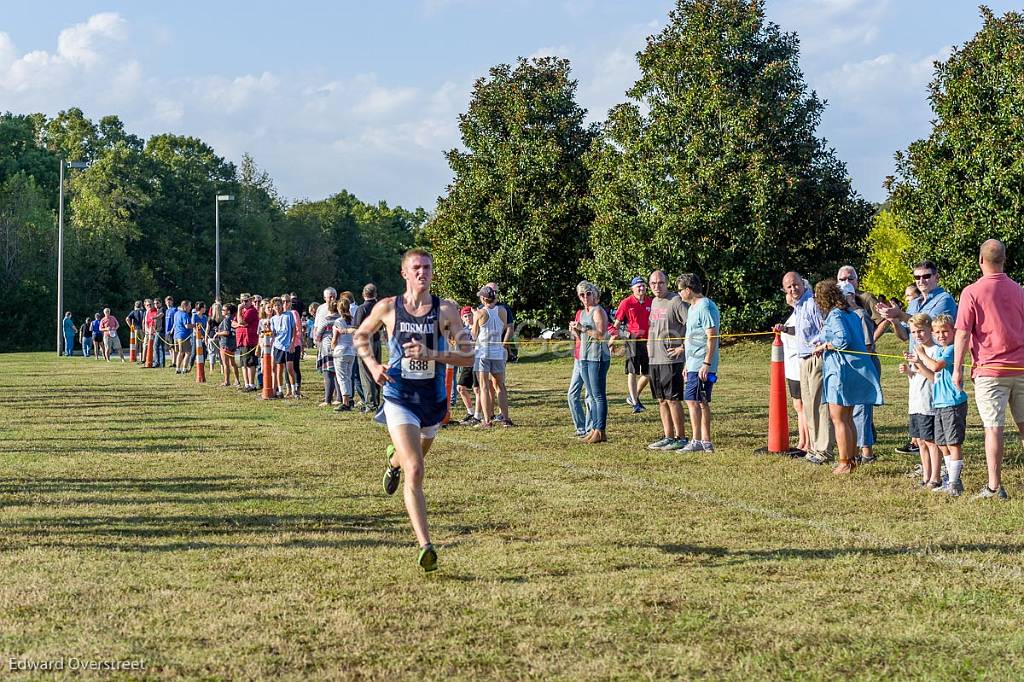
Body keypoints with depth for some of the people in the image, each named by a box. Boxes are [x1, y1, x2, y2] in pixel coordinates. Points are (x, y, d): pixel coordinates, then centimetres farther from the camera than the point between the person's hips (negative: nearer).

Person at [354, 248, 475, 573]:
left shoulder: (446, 310, -5)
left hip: (434, 400, 3)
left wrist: (431, 354, -23)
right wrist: (372, 365, -3)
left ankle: (394, 459, 65)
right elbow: (361, 336, 15)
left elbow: (468, 356, -9)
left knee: (415, 457, 27)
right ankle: (425, 547, -21)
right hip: (400, 399, -3)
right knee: (415, 471, -17)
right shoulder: (387, 308, -3)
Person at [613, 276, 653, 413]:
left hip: (647, 340, 4)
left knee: (648, 373, 8)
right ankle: (635, 403, 1)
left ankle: (634, 396, 28)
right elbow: (617, 323, 0)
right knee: (632, 372, -2)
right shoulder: (626, 303, -4)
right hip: (632, 340, -4)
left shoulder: (651, 302, 7)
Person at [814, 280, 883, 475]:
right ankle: (852, 459, 22)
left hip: (841, 372, -9)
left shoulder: (834, 316, -12)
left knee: (838, 419, -4)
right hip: (856, 372, 9)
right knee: (847, 418, 17)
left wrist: (824, 345, -10)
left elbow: (843, 339, -26)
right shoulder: (852, 315, 15)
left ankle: (844, 463, -4)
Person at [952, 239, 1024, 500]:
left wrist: (957, 368, -4)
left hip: (990, 370, -4)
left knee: (993, 428, -3)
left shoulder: (972, 292, -8)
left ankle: (994, 486, -2)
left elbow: (962, 334, -9)